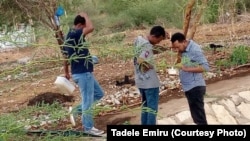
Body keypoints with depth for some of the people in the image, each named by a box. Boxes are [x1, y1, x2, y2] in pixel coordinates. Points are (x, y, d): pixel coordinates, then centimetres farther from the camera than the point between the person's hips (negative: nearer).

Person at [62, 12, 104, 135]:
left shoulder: (69, 37, 13)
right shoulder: (74, 34, -17)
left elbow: (66, 57, 19)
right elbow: (91, 28, -29)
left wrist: (67, 72, 27)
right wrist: (85, 15, -11)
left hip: (84, 72, 10)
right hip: (83, 73, -10)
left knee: (99, 94, 20)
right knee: (88, 100, 1)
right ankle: (88, 127, 12)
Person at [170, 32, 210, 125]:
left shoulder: (195, 49, -18)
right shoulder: (184, 50, 8)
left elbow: (205, 67, -24)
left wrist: (186, 68, -26)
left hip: (195, 88, -9)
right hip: (189, 88, 9)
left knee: (199, 117, -4)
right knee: (197, 116, 19)